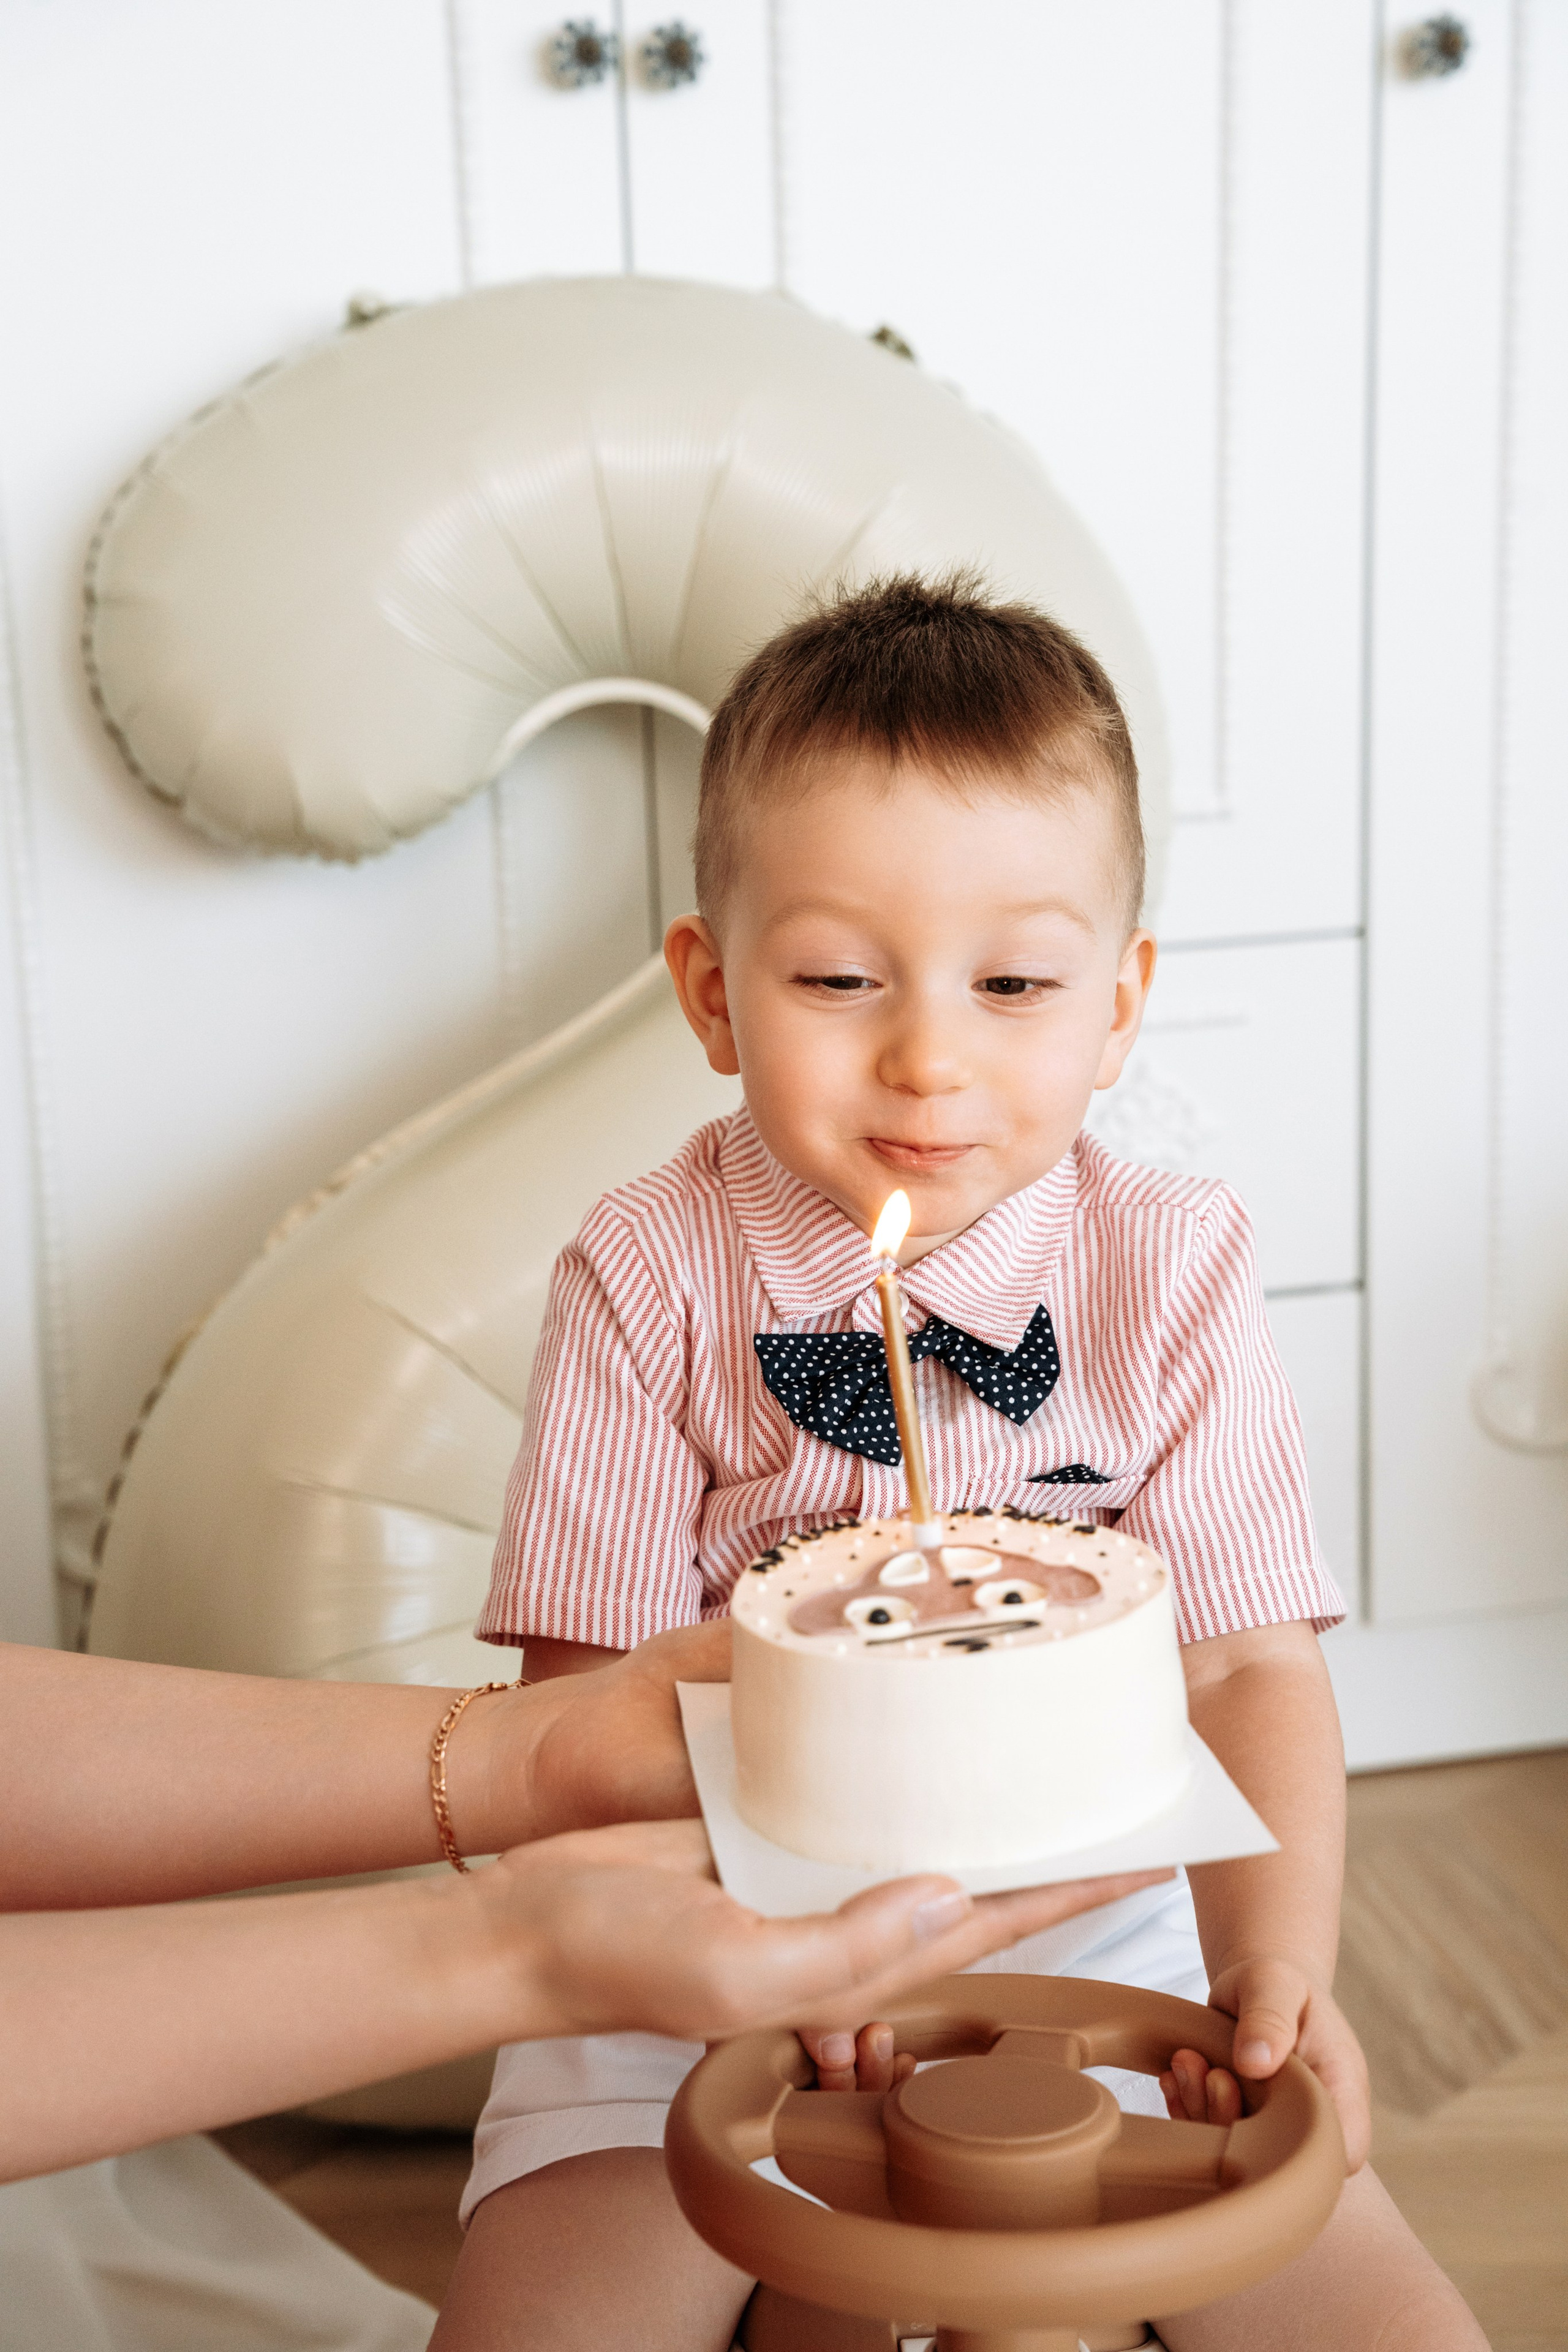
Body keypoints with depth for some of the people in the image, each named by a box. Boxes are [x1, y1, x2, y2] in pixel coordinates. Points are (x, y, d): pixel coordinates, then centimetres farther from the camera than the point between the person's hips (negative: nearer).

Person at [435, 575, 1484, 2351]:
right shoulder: (644, 1281, -9)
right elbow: (594, 1687, -10)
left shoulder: (1174, 1270, -6)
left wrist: (1275, 1967, -26)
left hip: (1096, 1931, 1)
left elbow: (1248, 1671, -8)